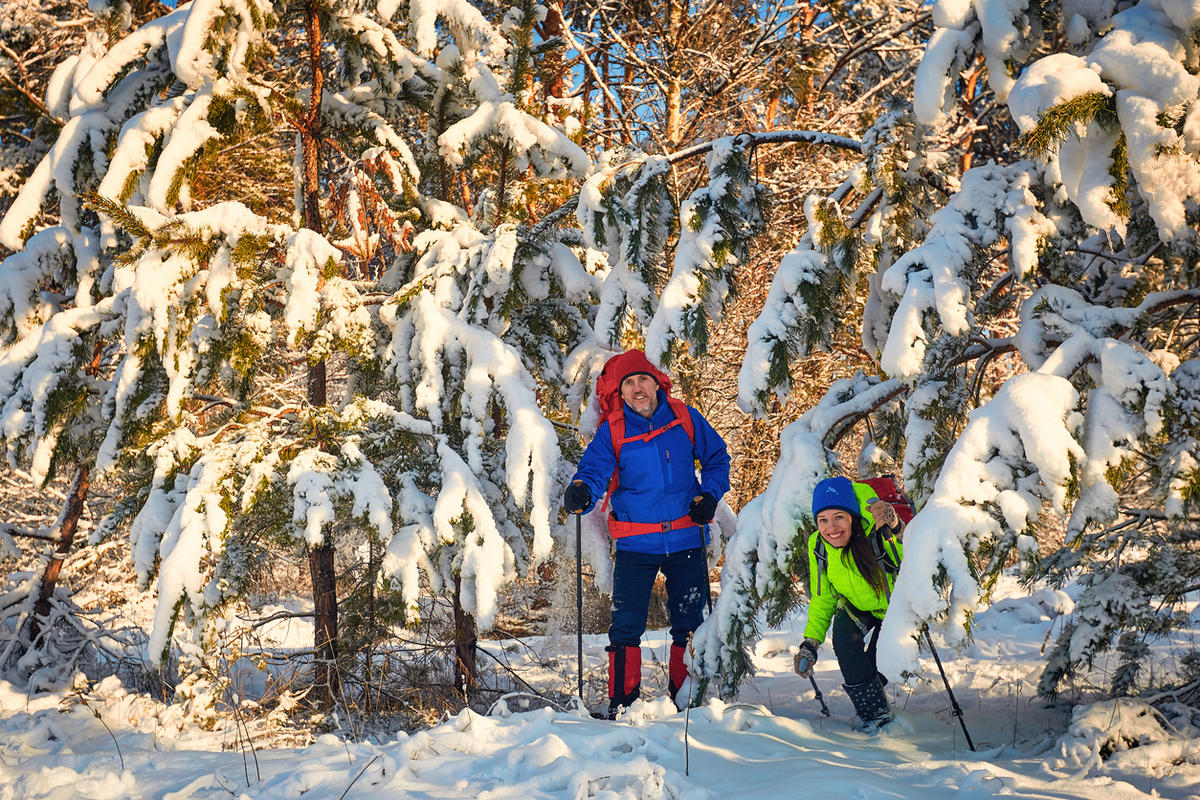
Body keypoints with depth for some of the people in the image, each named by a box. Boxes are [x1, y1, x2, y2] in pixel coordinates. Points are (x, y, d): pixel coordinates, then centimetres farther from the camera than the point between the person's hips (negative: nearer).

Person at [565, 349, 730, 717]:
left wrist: (710, 495, -3)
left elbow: (717, 457, 12)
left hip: (686, 539, 2)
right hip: (636, 545, -2)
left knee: (689, 623, 10)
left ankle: (686, 698, 24)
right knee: (626, 625, -5)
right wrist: (580, 492, -39)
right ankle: (622, 701, 7)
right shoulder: (611, 431, -5)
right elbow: (594, 470, -17)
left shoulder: (685, 418, 0)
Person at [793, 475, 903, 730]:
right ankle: (874, 713, -4)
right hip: (857, 608, 4)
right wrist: (811, 642, -12)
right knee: (845, 641, -23)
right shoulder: (818, 546, -18)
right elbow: (822, 598, -3)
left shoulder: (876, 533, -34)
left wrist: (895, 530, -65)